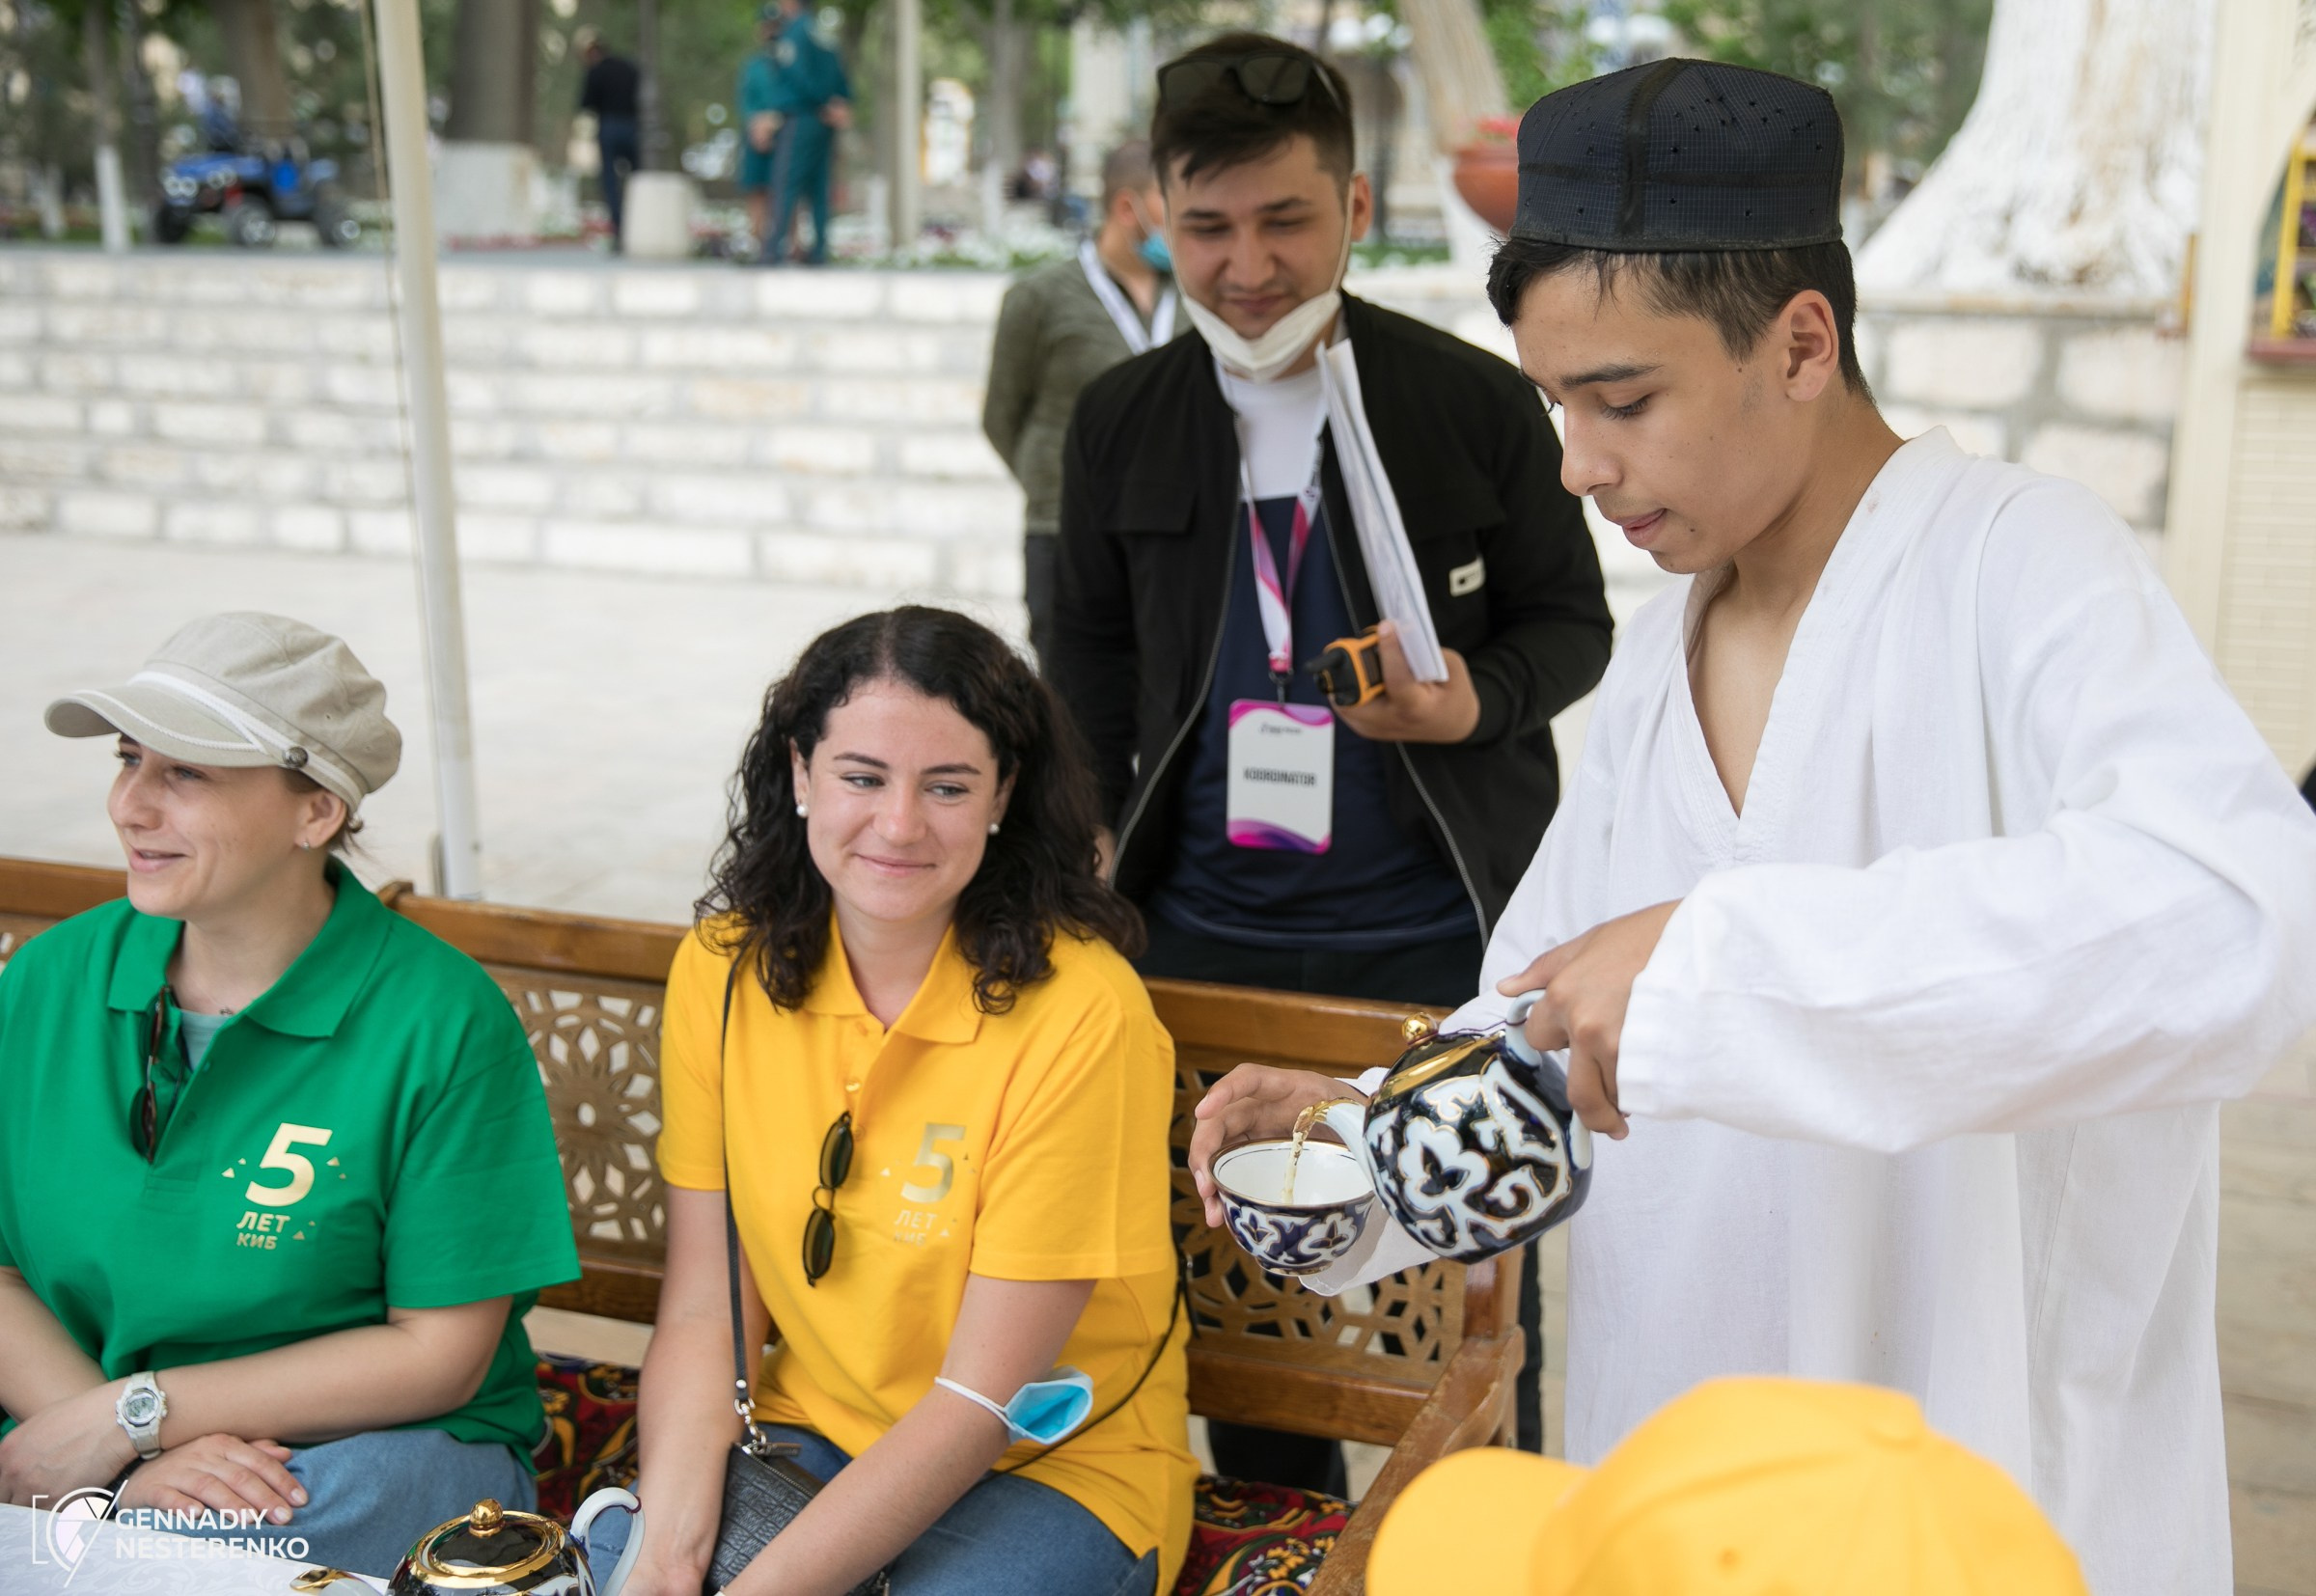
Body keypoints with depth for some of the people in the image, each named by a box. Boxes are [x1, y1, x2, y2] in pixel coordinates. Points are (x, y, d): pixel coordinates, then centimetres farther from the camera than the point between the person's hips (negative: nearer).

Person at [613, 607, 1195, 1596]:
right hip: (807, 1438, 3)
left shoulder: (1079, 1012, -21)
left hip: (1050, 1467, -2)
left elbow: (981, 1400, -19)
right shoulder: (723, 968, -5)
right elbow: (703, 1313, -4)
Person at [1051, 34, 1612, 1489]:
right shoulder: (1121, 421, 3)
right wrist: (1115, 839, 8)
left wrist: (1476, 703, -19)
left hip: (1441, 932, -3)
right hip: (1209, 926, 3)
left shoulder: (1478, 403, -6)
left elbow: (1572, 621, 2)